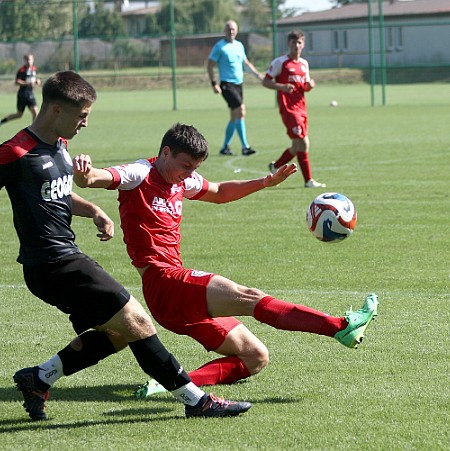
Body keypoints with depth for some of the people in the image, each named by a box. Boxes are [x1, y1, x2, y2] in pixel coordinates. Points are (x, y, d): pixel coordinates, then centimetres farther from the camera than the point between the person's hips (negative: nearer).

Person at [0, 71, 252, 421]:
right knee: (137, 323, -8)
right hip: (55, 264, -10)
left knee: (117, 333, 14)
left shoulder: (59, 145, 13)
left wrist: (93, 211, 11)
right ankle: (196, 400, -1)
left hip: (67, 258, 10)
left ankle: (39, 379, 17)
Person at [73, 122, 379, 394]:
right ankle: (341, 327, -37)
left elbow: (220, 193, 37)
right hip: (163, 281, -10)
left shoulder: (181, 181, 19)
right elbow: (92, 179, -21)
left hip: (182, 297, 10)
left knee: (255, 358, 5)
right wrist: (83, 172, -45)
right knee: (248, 297, -25)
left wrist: (265, 183, 26)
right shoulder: (139, 174, -5)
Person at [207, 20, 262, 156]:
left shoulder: (239, 45, 12)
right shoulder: (219, 47, -7)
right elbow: (210, 66, -6)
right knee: (241, 111, -17)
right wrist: (214, 84, -15)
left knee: (235, 117, 7)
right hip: (227, 84, -7)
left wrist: (258, 75, 20)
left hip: (239, 84, 7)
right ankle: (245, 147, -14)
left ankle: (225, 147, 16)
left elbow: (246, 62, 26)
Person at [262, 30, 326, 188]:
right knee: (302, 143, -13)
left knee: (297, 146, 11)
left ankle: (275, 166, 32)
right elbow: (265, 81, -4)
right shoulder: (280, 62, -5)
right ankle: (308, 180, -10)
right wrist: (281, 87, -20)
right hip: (288, 108, -8)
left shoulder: (304, 64, 15)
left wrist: (310, 85, 1)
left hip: (301, 107, 8)